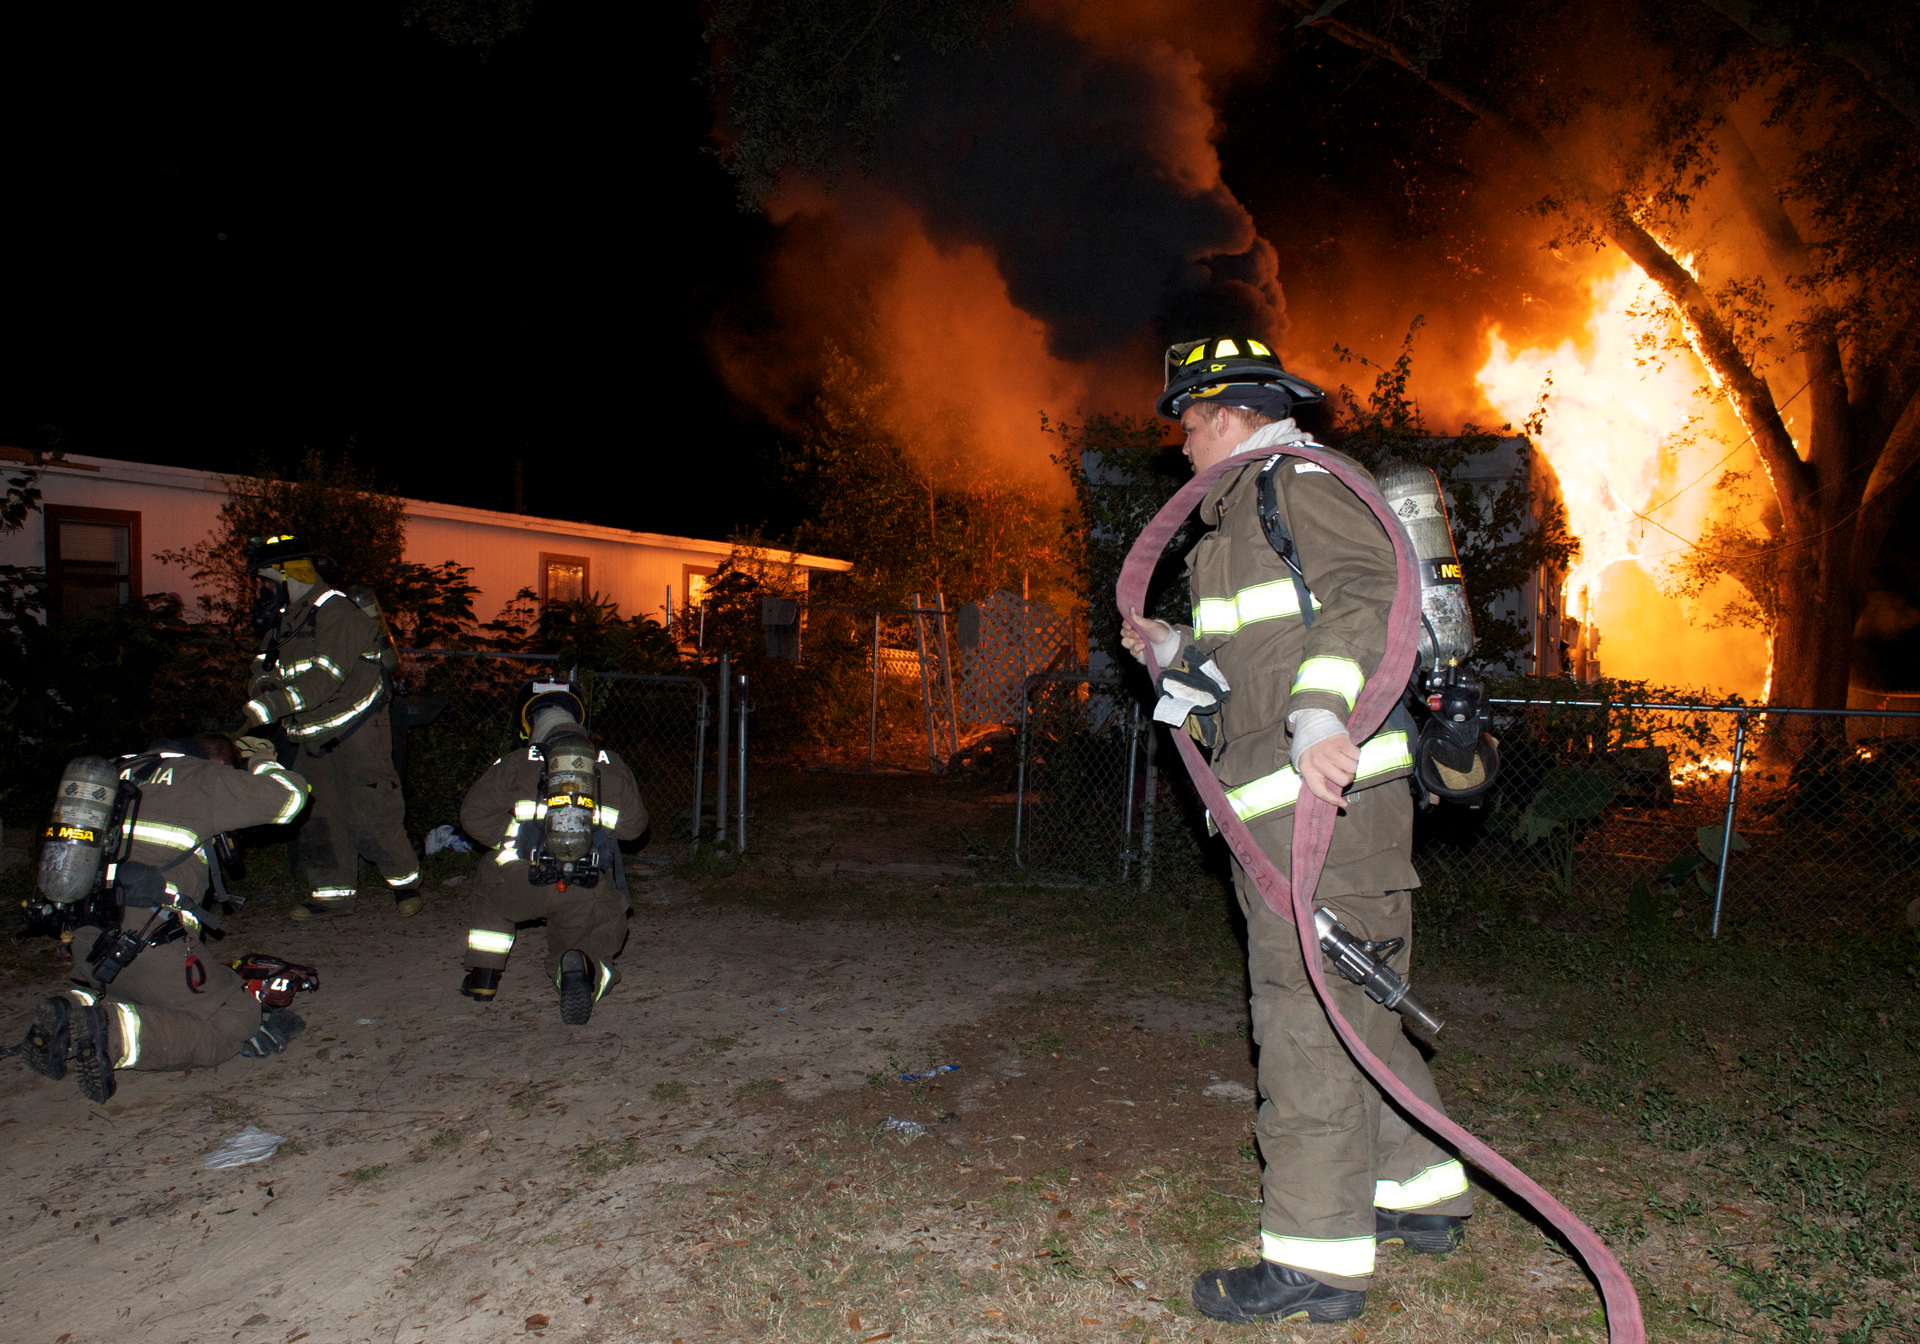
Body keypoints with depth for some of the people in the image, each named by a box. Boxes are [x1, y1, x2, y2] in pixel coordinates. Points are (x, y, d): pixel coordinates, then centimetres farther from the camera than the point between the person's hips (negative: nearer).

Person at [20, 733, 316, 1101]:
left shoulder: (120, 772, 18)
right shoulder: (203, 778, -1)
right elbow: (289, 795, -2)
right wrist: (258, 758, 14)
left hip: (85, 945, 7)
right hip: (149, 943, -7)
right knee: (236, 1021, 1)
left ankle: (73, 1009, 2)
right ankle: (113, 1033, -20)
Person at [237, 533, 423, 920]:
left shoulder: (336, 612, -15)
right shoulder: (282, 621, 14)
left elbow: (325, 677, -26)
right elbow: (266, 669, 9)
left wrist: (268, 706, -30)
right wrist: (261, 687, -16)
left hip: (356, 732, -9)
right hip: (314, 739, 9)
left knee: (369, 817, -8)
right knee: (319, 818, 11)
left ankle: (405, 880, 8)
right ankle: (331, 892, 21)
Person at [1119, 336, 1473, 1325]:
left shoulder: (1299, 480, -4)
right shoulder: (1243, 510, 27)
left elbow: (1366, 587, -22)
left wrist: (1320, 714, -32)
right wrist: (1179, 653, 18)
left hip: (1329, 796, -10)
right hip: (1295, 808, 10)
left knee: (1307, 1020, -5)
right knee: (1357, 1009, 18)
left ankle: (1318, 1259, 6)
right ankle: (1422, 1196, 33)